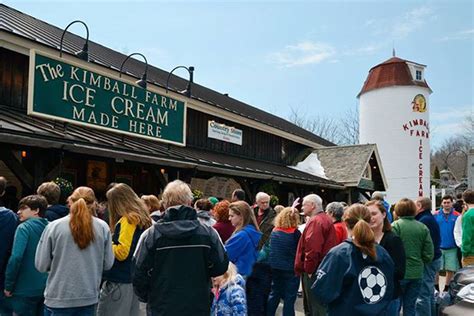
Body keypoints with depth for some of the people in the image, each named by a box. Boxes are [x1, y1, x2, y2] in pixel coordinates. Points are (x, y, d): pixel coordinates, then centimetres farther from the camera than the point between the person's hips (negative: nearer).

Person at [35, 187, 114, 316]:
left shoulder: (54, 226, -10)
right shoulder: (103, 227, -5)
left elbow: (41, 265, -4)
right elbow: (108, 263, 1)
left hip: (58, 298, -1)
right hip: (89, 298, 2)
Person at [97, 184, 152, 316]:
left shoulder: (128, 219, -15)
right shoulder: (143, 219, 11)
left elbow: (121, 252, -19)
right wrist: (111, 241, 9)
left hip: (118, 281, -9)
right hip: (135, 279, 9)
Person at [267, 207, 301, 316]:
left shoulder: (274, 231, 2)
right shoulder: (295, 232, -12)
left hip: (275, 267, 5)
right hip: (290, 269, -5)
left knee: (274, 293, 18)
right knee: (289, 297, 6)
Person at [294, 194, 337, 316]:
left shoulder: (315, 221, -17)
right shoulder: (326, 219, 16)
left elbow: (312, 248, -27)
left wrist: (308, 269, -17)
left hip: (314, 271, -10)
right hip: (322, 268, 10)